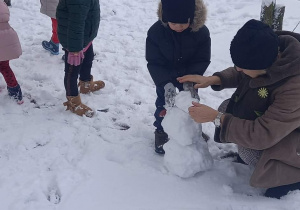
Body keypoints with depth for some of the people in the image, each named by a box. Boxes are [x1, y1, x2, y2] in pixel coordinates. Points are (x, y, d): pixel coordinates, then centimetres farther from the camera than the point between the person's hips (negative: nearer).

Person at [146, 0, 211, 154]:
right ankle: (161, 131, 35)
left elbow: (202, 60, -17)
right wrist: (166, 83, -36)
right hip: (164, 76, -1)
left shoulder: (201, 32, -26)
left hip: (189, 75, 1)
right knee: (163, 103, 11)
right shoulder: (155, 31, -29)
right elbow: (154, 62, -24)